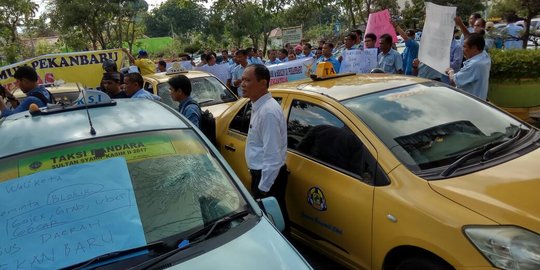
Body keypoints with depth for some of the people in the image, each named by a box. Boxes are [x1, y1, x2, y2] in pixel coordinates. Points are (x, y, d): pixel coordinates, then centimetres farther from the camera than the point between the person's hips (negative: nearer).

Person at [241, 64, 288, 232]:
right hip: (262, 174, 9)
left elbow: (272, 155, -26)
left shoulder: (268, 111, -24)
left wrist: (263, 188, -23)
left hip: (268, 177, -9)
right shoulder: (259, 106, 7)